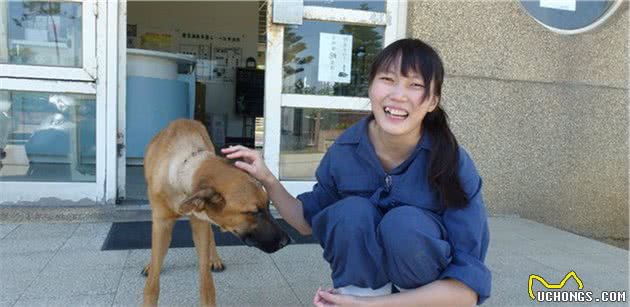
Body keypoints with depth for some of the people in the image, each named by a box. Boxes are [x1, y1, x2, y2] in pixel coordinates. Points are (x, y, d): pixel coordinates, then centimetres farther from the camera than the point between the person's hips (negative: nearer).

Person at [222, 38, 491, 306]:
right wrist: (267, 180, -15)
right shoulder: (344, 151, -15)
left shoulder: (454, 164, -24)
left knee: (404, 222, -31)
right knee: (351, 212, -27)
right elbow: (309, 221, 3)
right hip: (366, 276, 2)